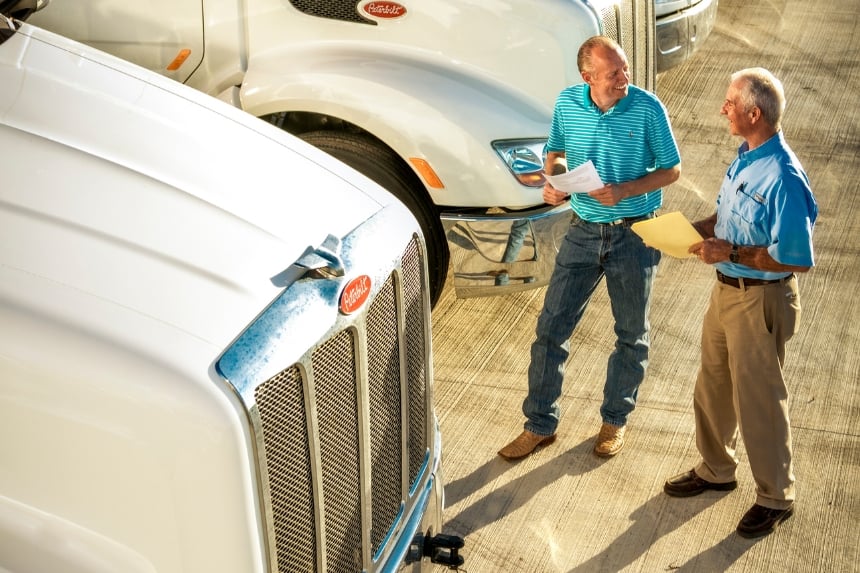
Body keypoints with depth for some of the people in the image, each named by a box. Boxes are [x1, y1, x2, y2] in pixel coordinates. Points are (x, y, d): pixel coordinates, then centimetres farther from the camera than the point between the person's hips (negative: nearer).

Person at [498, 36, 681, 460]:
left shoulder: (648, 109, -14)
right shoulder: (567, 103, -4)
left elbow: (671, 169, -7)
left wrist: (623, 191, -21)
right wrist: (549, 182, -8)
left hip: (635, 234, -2)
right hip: (583, 231, 3)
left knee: (631, 335, 12)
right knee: (551, 328, 3)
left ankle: (615, 420, 32)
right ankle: (540, 424, 18)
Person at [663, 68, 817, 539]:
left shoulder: (782, 178, -27)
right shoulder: (746, 157, 2)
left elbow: (796, 259, -26)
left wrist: (731, 252, -25)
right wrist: (693, 230, 2)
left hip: (760, 300, -9)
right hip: (726, 289, 9)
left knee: (758, 399, 5)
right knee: (713, 387, 21)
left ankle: (775, 497, 25)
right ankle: (716, 469, 42)